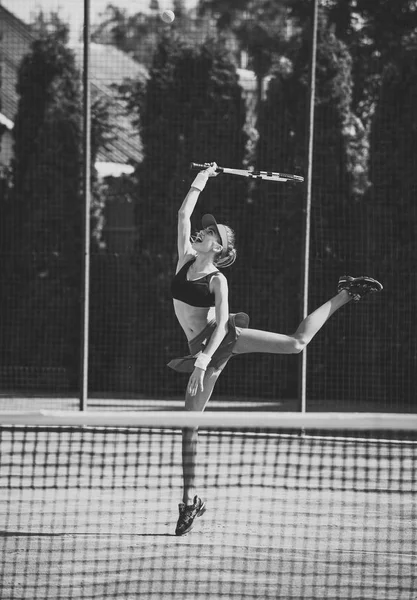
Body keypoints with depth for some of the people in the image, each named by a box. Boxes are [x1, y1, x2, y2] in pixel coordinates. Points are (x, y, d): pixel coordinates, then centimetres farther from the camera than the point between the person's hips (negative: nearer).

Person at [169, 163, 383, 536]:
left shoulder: (218, 280, -11)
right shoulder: (187, 259, 2)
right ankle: (190, 500, 4)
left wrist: (204, 358, -32)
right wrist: (201, 180, 6)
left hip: (224, 338, -5)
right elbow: (184, 214, 1)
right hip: (204, 348, 5)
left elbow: (221, 322, -19)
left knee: (298, 341, -15)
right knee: (190, 421, -1)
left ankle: (345, 296, 9)